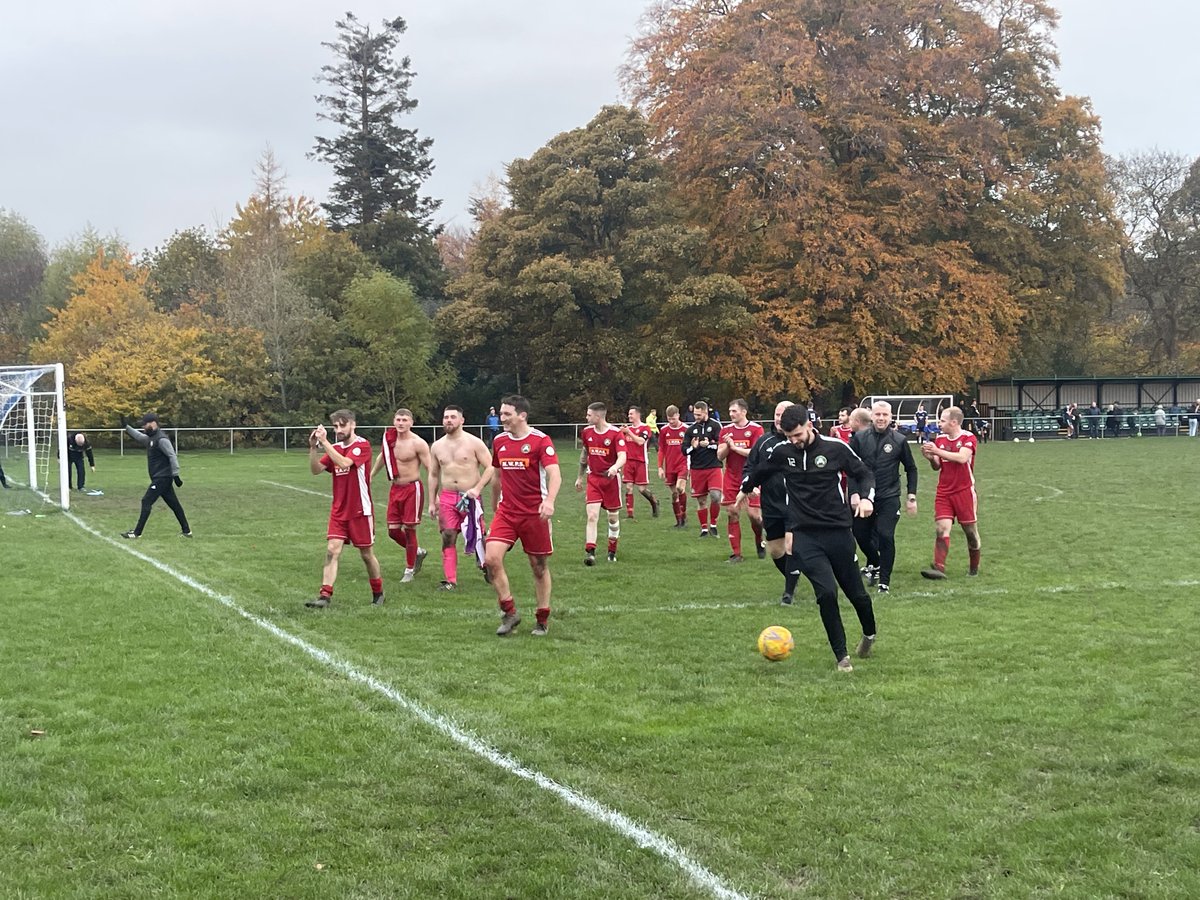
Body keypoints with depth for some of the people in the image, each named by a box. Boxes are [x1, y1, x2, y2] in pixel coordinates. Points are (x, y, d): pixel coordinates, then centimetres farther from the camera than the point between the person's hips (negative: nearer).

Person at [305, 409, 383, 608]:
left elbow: (344, 463, -26)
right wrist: (313, 448, -15)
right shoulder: (334, 448, 9)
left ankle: (378, 594, 25)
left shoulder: (362, 445, -10)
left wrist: (324, 442, -26)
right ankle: (325, 595, -13)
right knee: (332, 550, -9)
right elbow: (316, 470, -1)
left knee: (366, 554, 7)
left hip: (360, 511, -5)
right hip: (338, 511, 5)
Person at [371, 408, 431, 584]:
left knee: (408, 529, -2)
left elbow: (430, 469, -13)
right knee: (393, 530, 7)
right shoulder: (390, 438, 4)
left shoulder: (418, 443, -14)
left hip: (412, 489, -6)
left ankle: (410, 570, 13)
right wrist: (370, 476, 30)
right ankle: (418, 552, 32)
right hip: (395, 488, 6)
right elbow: (382, 457, 24)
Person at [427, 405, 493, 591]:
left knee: (478, 537, 2)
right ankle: (450, 580, 1)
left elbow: (490, 469, -6)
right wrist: (432, 502, 14)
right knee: (448, 538, -2)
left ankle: (488, 567, 26)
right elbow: (433, 475, 17)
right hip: (447, 498, 3)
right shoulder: (437, 446, 10)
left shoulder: (474, 443, -4)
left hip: (471, 497, -3)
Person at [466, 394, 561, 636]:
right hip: (506, 511, 5)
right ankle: (509, 612, 1)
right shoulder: (499, 441, 7)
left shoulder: (540, 440, -11)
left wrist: (549, 501, -38)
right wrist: (478, 488, 20)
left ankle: (543, 620, 21)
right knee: (491, 558, -14)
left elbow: (554, 474, -22)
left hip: (534, 513, -4)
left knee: (539, 566, 5)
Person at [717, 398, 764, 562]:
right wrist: (726, 445, -13)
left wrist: (734, 446, -15)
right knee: (732, 514, -2)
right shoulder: (726, 430, 8)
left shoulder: (756, 429, -5)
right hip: (731, 479, 3)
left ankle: (759, 543, 26)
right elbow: (720, 456, 6)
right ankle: (736, 553, 3)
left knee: (754, 515, -3)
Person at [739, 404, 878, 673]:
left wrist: (865, 497, -14)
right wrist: (745, 489, 38)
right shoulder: (781, 451, 0)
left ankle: (869, 634, 42)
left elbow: (864, 473, 5)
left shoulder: (836, 448, -6)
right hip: (804, 535, 0)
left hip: (838, 530, 0)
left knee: (856, 592, 9)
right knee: (827, 592, -17)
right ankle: (841, 656, -2)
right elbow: (760, 471, 21)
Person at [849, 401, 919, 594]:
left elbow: (911, 468, 9)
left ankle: (884, 581, 0)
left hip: (889, 498, -2)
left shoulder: (899, 440, -1)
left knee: (885, 536, -13)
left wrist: (911, 496, 5)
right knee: (861, 534, 8)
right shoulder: (859, 438, -1)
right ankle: (874, 563, 40)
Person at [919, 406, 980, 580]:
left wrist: (937, 451, -25)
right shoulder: (939, 439, 9)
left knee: (970, 530, 5)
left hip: (964, 492, -4)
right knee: (942, 528, -11)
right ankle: (939, 567, -21)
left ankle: (973, 567, 23)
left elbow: (962, 458, -25)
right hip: (944, 492, 4)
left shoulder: (968, 438, -8)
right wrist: (930, 458, -9)